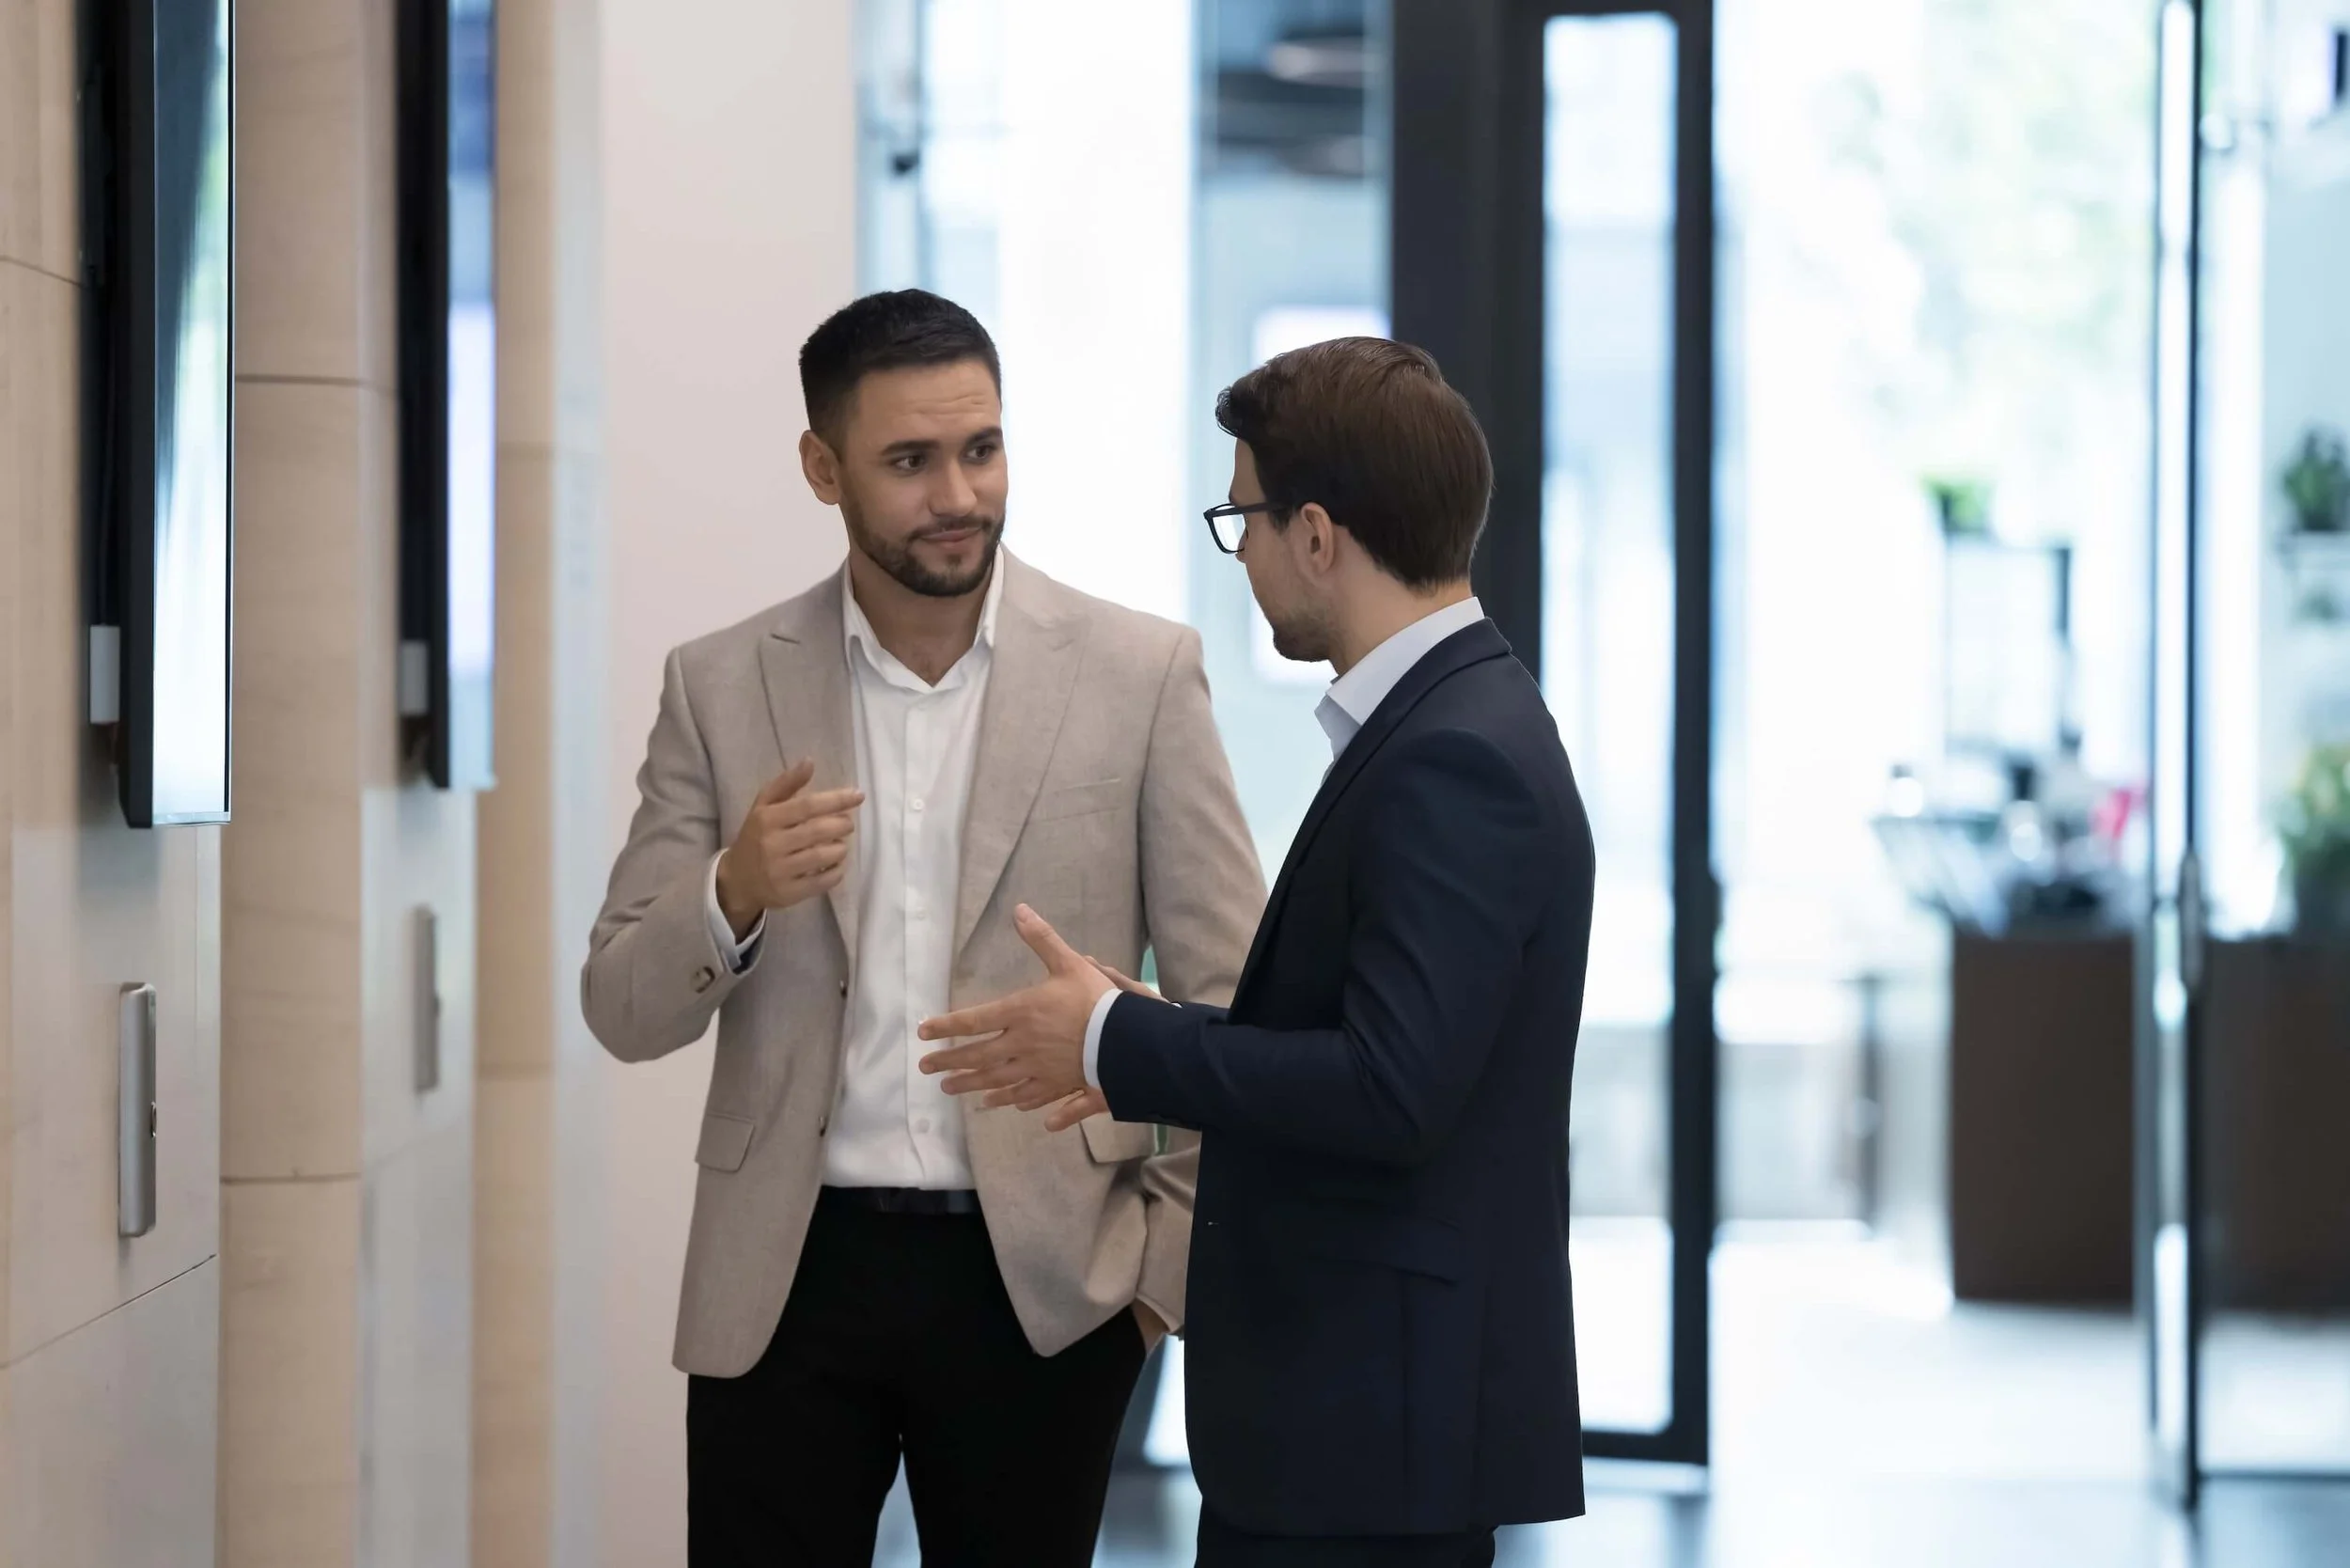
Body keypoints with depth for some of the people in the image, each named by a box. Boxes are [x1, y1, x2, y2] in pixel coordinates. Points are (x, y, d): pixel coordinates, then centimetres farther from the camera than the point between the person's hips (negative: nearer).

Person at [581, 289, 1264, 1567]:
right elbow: (624, 1013, 3)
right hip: (785, 1277, 1)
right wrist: (735, 894, -17)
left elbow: (1230, 998, 2)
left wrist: (1173, 1263, -3)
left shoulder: (1140, 675, 0)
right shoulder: (722, 688, 4)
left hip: (1038, 1281, -1)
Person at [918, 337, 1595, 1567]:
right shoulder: (1448, 724, 12)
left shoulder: (1457, 760, -19)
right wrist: (1153, 1046, 10)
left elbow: (1392, 1088, -25)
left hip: (1386, 1417, -10)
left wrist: (1115, 1044, -16)